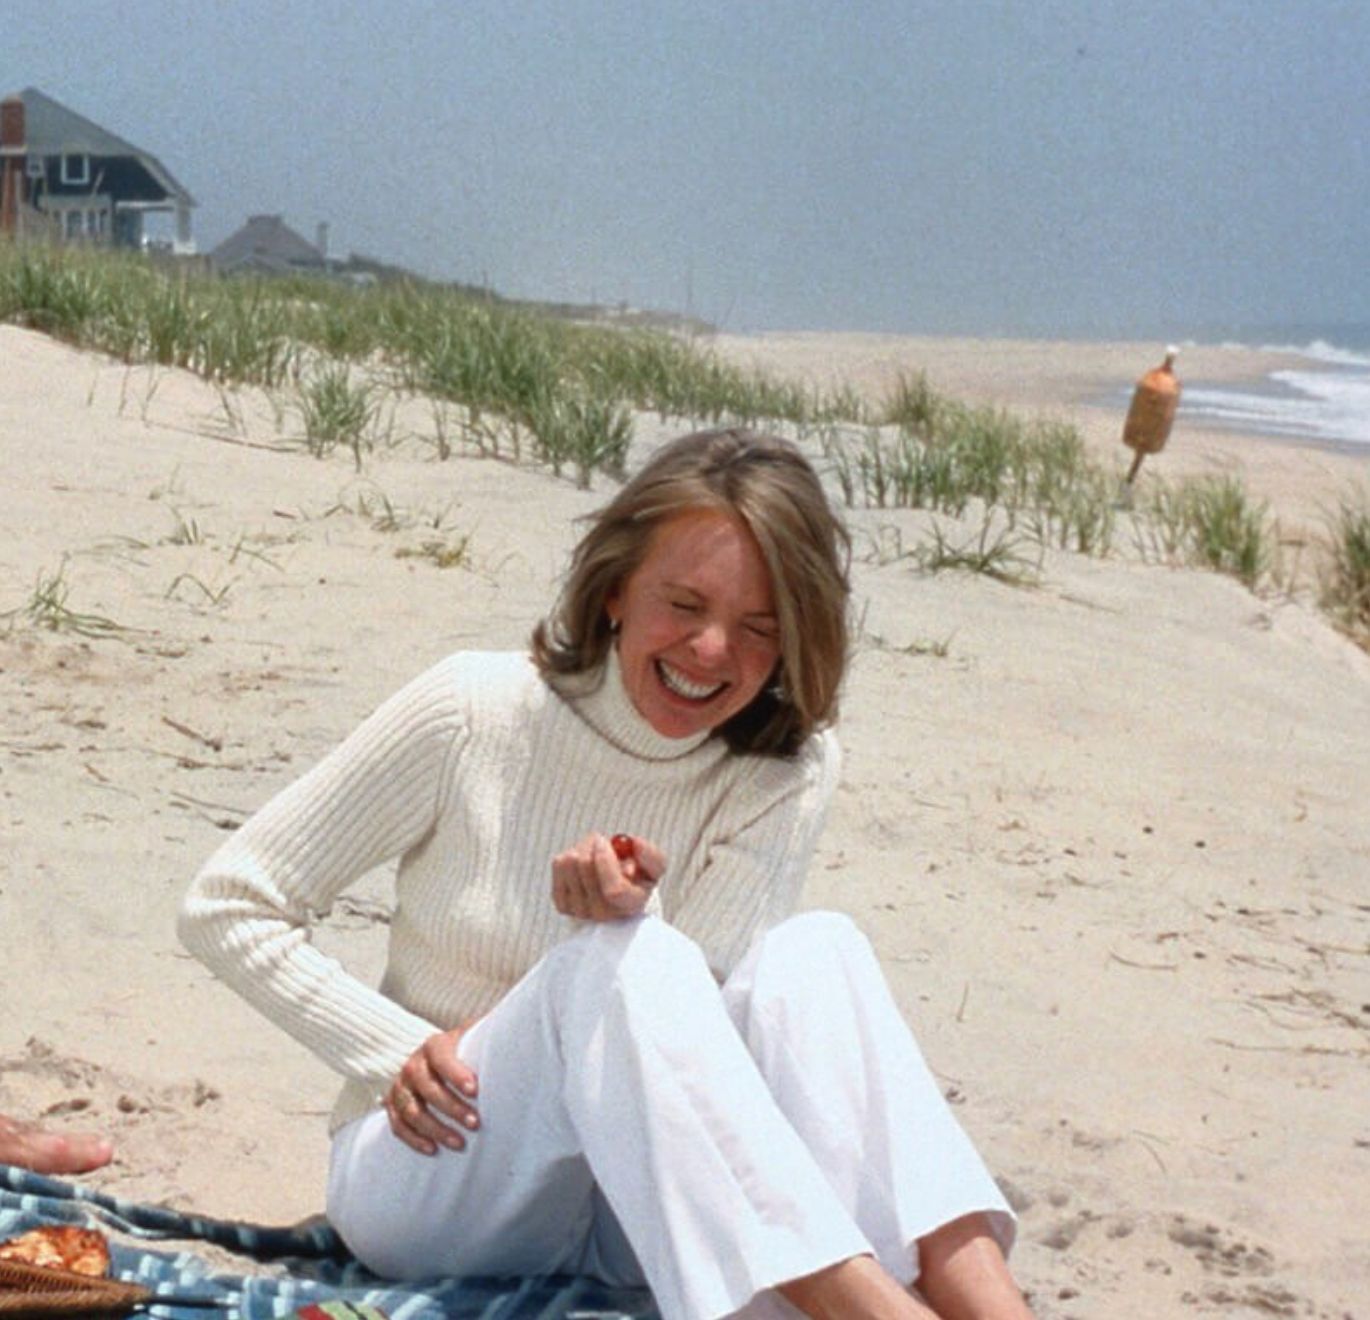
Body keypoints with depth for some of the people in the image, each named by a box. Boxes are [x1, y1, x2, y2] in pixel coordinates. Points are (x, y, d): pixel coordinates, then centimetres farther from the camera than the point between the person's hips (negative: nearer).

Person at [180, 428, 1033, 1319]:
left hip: (627, 1220, 2)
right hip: (434, 1174, -2)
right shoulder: (470, 713, -8)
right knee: (623, 961, -32)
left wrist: (632, 911, -33)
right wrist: (399, 1048, -13)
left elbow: (683, 1026, -13)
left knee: (812, 950, -25)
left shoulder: (789, 774, -3)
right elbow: (229, 909, -3)